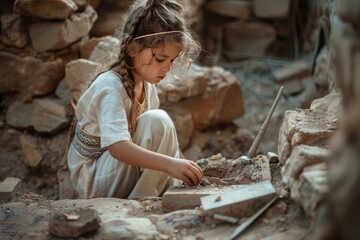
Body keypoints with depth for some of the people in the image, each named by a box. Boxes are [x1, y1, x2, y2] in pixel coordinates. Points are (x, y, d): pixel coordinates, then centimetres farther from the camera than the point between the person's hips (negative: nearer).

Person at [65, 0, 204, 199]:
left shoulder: (147, 84, 1)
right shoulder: (111, 88, -27)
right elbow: (117, 146, -41)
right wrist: (169, 163, -52)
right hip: (93, 179, -9)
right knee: (157, 120, -26)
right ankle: (140, 202, -20)